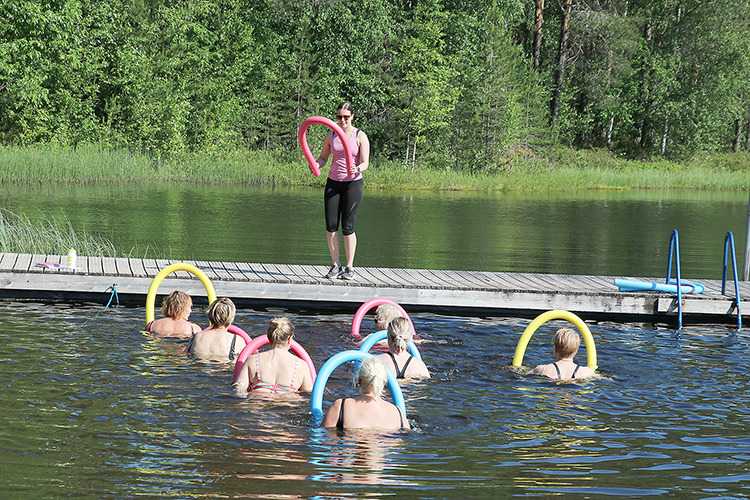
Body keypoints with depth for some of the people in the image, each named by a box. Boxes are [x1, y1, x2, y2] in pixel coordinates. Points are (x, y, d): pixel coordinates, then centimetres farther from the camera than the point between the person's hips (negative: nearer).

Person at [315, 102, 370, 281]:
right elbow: (323, 157, 13)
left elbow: (365, 163, -8)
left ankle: (350, 267, 2)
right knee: (331, 225, -4)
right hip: (333, 183, 4)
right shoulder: (331, 135, 6)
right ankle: (335, 265, 6)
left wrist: (357, 169, -30)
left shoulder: (360, 136, -5)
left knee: (347, 227, -7)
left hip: (353, 183, -4)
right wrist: (316, 164, -10)